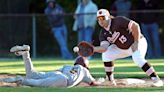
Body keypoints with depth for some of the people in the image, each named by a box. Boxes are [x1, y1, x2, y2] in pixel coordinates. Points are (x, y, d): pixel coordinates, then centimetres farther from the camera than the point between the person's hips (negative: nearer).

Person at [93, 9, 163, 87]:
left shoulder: (118, 21, -24)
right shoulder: (103, 34, -6)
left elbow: (135, 26, -27)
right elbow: (104, 48, -18)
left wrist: (136, 42, -28)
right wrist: (93, 49, -37)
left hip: (138, 42, -7)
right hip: (122, 48, 7)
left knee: (138, 59, -33)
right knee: (106, 55, -6)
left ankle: (157, 80, -32)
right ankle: (110, 79, 6)